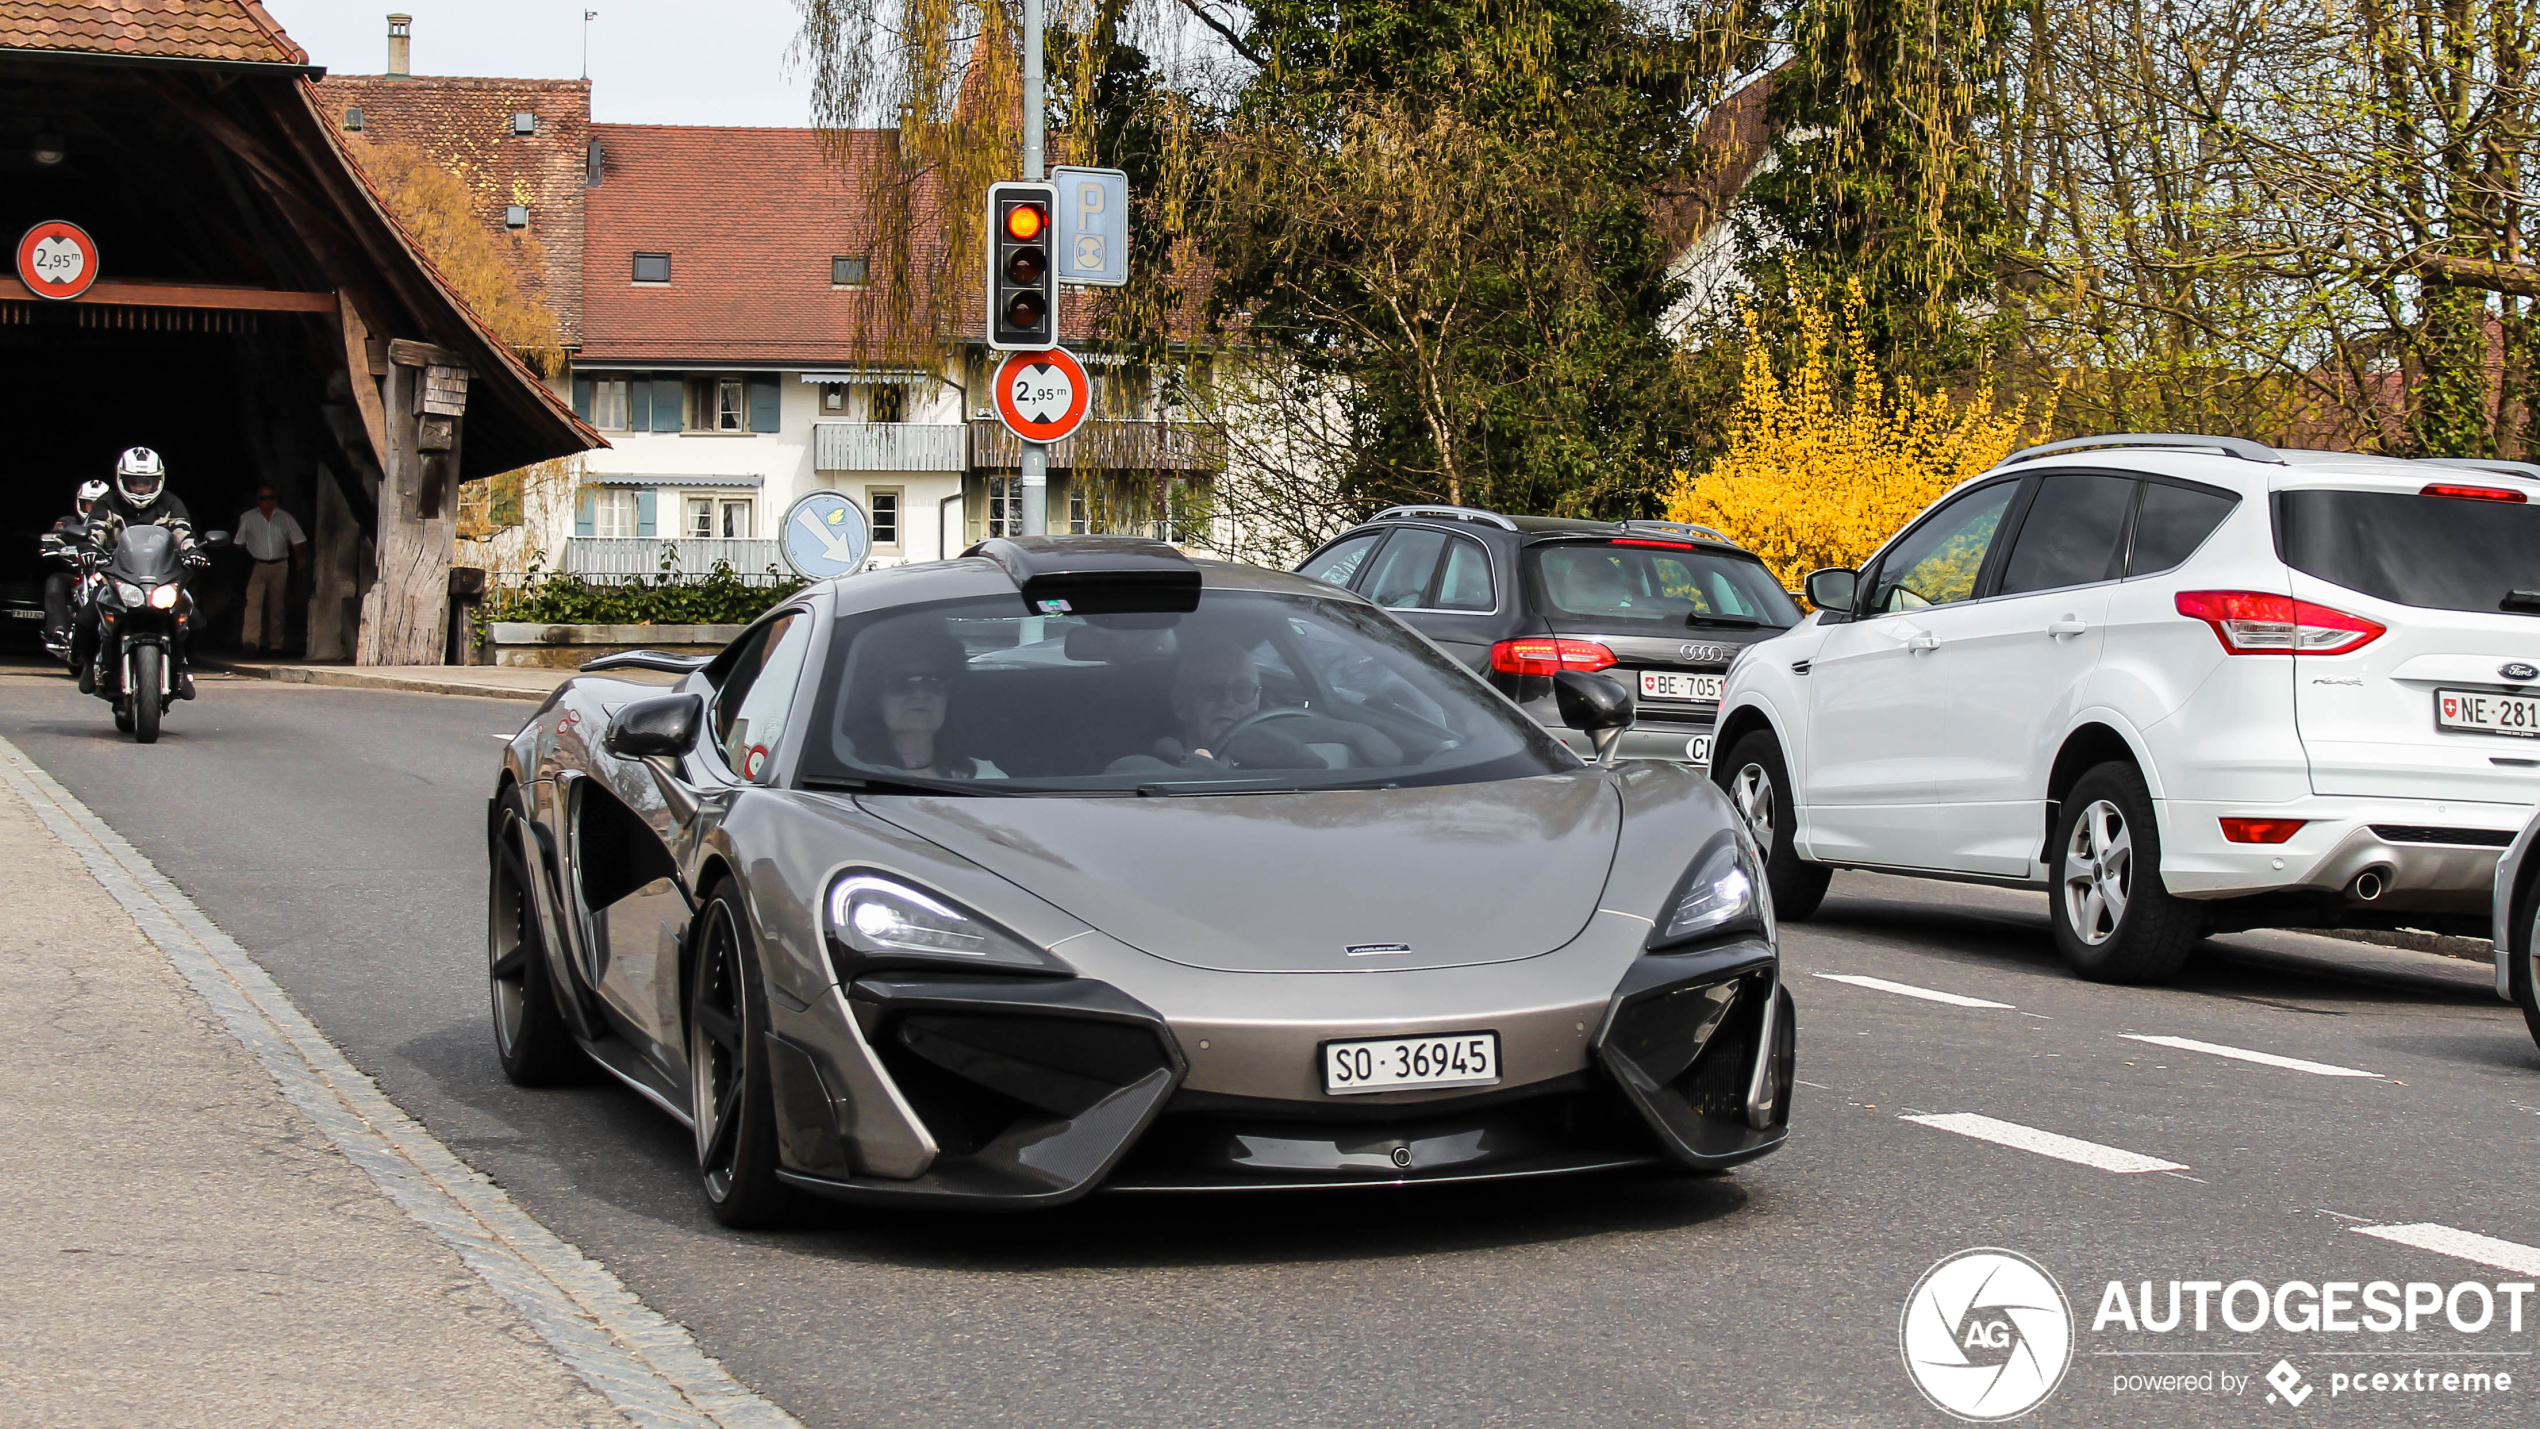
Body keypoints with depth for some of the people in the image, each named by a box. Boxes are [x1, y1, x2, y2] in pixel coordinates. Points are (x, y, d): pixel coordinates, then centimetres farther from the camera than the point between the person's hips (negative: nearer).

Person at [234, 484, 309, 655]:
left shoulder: (285, 518, 9)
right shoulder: (247, 518, 6)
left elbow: (298, 542, 10)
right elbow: (239, 544, 9)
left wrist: (301, 561, 0)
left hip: (280, 566, 2)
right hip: (256, 565, -2)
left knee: (278, 606, 6)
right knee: (253, 602, -17)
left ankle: (276, 644, 13)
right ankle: (250, 641, -26)